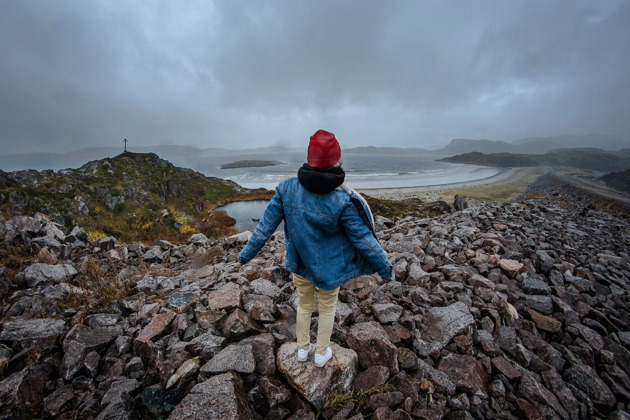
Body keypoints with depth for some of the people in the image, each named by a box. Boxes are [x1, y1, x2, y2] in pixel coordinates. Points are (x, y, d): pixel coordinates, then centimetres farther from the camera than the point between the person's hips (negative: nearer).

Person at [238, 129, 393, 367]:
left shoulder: (287, 189, -17)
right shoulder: (343, 200, -25)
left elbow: (266, 225, -9)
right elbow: (364, 239, -17)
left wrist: (246, 253, 5)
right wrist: (384, 268, -2)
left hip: (300, 264, 3)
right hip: (329, 267, -2)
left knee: (304, 306, 26)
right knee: (327, 309, 23)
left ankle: (303, 349, 47)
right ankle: (321, 354, 44)